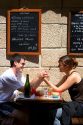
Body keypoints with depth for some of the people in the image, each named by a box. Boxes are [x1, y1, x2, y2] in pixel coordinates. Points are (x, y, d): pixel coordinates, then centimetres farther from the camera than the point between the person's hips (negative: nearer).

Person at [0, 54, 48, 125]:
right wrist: (38, 77, -20)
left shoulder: (18, 73, 6)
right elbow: (25, 90, -22)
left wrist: (41, 78, -14)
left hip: (8, 102, 10)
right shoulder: (9, 75, -24)